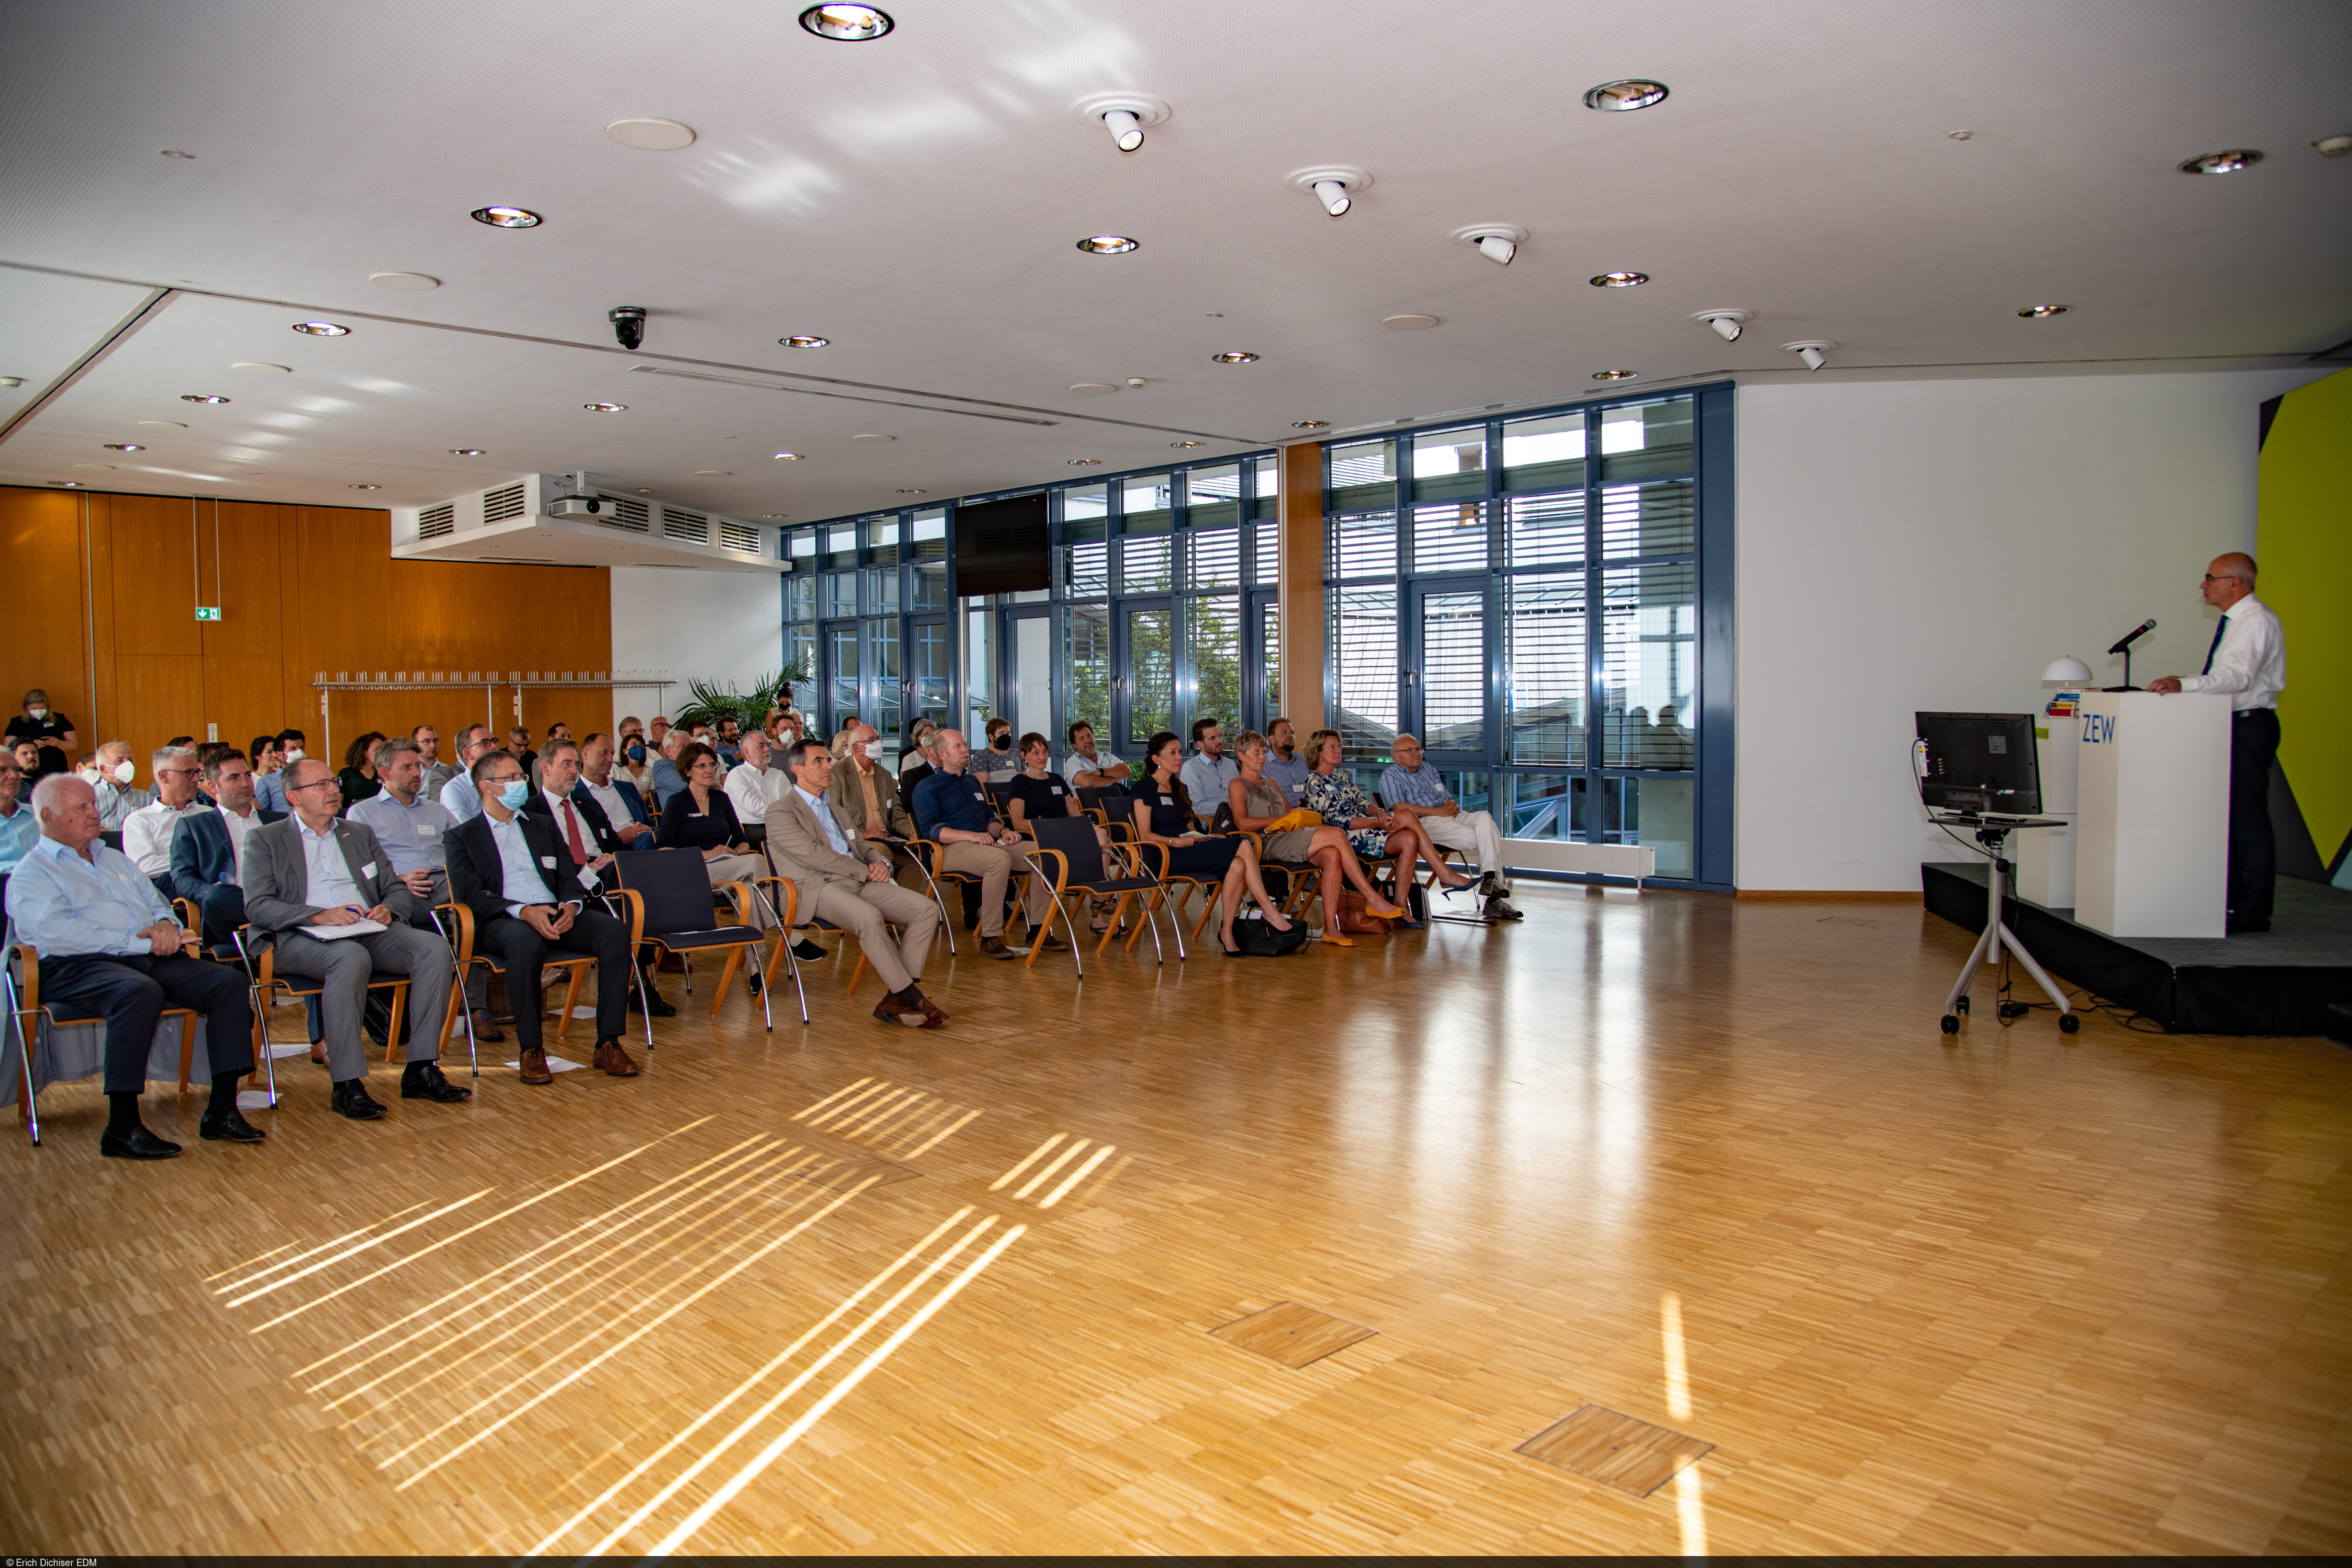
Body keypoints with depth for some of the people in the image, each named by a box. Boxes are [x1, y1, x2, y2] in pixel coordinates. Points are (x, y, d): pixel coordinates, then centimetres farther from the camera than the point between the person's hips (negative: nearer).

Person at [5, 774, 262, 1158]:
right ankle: (122, 1127, -33)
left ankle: (221, 1111, -19)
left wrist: (165, 925, 1)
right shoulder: (31, 874, 5)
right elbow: (58, 933, -11)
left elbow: (157, 905, 27)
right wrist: (138, 941, -16)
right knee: (140, 992, -39)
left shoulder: (115, 859, 29)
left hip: (149, 958, 7)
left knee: (228, 981, -18)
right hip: (77, 968, -7)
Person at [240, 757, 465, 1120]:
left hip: (370, 931, 5)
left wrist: (388, 909, -4)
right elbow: (258, 906, -3)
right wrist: (320, 915, -18)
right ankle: (346, 1085, -34)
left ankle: (421, 1070, -23)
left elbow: (399, 890, 21)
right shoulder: (264, 840, 12)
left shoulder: (360, 834, 26)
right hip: (301, 939, -4)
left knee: (435, 948, -24)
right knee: (351, 958, -39)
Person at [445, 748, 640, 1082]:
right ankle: (531, 1050, -27)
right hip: (503, 921, -4)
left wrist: (572, 904, -8)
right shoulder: (463, 836, 12)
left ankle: (608, 1044, -24)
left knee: (615, 931, -25)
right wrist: (523, 912, -20)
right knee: (526, 943, -40)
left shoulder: (543, 825, 26)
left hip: (558, 915, 4)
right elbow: (470, 894, -3)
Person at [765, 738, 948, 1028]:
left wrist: (880, 862, 5)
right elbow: (814, 854, -10)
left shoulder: (831, 804, 28)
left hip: (860, 882, 8)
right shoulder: (780, 811, 2)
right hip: (819, 887, -8)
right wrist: (866, 872, -10)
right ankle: (914, 1000, -29)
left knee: (926, 909, -15)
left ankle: (896, 1000, -20)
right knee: (869, 917, -38)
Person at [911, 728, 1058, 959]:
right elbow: (931, 829, -9)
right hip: (951, 848, -7)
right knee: (999, 859, -38)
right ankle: (990, 939, -36)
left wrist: (1002, 831, 5)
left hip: (986, 843, 7)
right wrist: (970, 836, -22)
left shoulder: (972, 782, 28)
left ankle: (1039, 929, -12)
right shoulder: (927, 788, 4)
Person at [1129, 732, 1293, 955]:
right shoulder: (1145, 788, 2)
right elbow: (1145, 835, -6)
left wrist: (1209, 837, 4)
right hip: (1164, 856, -7)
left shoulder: (1179, 789, 26)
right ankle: (1270, 911, -23)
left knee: (1238, 865, -28)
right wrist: (1176, 842, -20)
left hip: (1190, 850, 7)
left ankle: (1227, 932, -28)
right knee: (1243, 846, -27)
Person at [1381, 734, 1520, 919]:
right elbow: (1399, 807, -10)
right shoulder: (1390, 777, 7)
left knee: (1485, 817, -25)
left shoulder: (1428, 769, 30)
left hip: (1451, 816, 6)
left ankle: (1490, 879, -29)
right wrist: (1437, 811, -13)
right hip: (1425, 822, -6)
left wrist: (1453, 806, 2)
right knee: (1478, 838, -26)